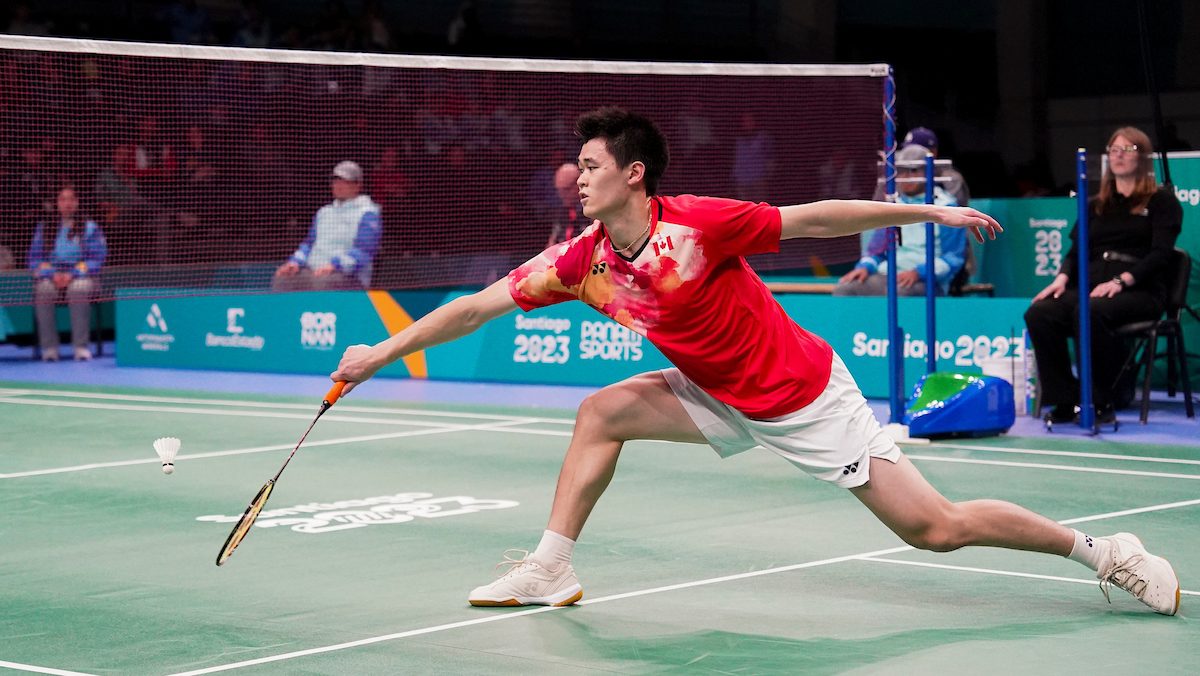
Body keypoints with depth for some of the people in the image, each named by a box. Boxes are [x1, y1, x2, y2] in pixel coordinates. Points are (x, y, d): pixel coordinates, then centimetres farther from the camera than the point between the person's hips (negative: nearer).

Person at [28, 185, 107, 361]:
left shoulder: (90, 227, 6)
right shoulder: (44, 227, 12)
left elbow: (98, 257, -1)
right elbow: (35, 257, 8)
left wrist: (72, 274, -15)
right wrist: (52, 274, -12)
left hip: (80, 276, -1)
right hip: (50, 276, 2)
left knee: (79, 288, -37)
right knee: (44, 289, -33)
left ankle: (81, 346, -33)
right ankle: (49, 347, -29)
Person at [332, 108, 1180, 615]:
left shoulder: (698, 224, -25)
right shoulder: (583, 259, -8)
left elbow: (817, 218, -18)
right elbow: (479, 305, -2)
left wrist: (934, 213, -16)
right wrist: (383, 352, -1)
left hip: (805, 395, -6)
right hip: (722, 399, 6)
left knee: (936, 528, -9)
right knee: (602, 411, -6)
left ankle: (1102, 549, 5)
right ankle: (552, 569, 3)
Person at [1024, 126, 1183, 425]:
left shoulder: (1161, 201, 8)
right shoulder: (1096, 205, 25)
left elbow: (1161, 253, -5)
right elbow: (1076, 251, 19)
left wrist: (1121, 281, -19)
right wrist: (1062, 278, -4)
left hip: (1139, 290, -5)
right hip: (1091, 286, 5)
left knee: (1088, 312, -38)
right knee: (1038, 313, -26)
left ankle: (1102, 402, -26)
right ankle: (1066, 401, -22)